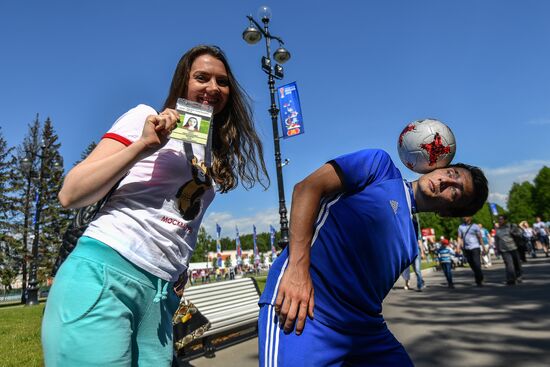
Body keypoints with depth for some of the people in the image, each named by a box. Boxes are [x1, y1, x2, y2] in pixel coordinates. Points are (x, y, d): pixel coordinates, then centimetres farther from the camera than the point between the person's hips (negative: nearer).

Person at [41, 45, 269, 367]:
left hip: (161, 294, 6)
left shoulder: (214, 155, 19)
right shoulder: (145, 118, 3)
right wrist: (144, 145, -14)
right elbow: (70, 195, -5)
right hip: (102, 274, -5)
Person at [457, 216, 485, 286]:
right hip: (466, 249, 3)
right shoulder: (461, 227, 8)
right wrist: (458, 247, -2)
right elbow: (460, 238, 8)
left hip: (475, 248, -3)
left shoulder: (475, 226, 0)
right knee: (472, 265, 8)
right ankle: (478, 280, 20)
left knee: (477, 264, -9)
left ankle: (479, 280, 2)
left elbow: (480, 237, 2)